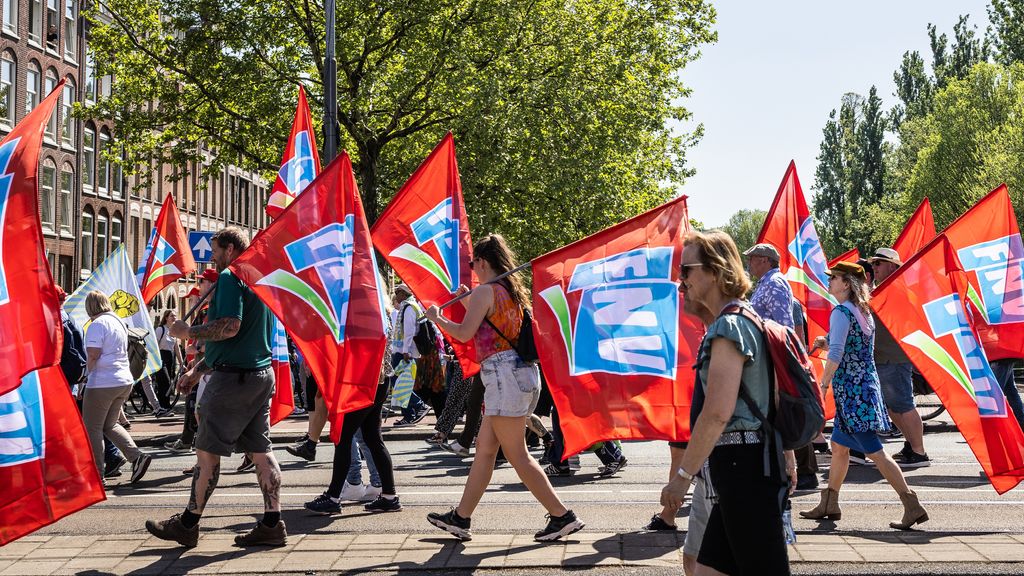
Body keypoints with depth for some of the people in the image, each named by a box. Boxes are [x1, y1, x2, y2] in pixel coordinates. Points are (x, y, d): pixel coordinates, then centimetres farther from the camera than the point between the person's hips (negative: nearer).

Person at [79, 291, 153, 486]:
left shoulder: (97, 324, -12)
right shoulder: (119, 322, 13)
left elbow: (93, 355, -18)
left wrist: (87, 378, -5)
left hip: (103, 383, -8)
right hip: (125, 381, 8)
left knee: (92, 428, 4)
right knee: (110, 424, 19)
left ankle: (97, 473, 6)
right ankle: (137, 456, 2)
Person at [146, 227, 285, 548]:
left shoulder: (230, 278, -10)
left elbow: (229, 327, -24)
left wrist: (189, 332, -9)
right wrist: (199, 370, 25)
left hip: (233, 377, -9)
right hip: (262, 373, 9)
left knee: (207, 451, 1)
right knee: (261, 450, 8)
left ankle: (187, 524, 10)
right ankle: (272, 524, 7)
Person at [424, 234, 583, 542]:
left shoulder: (484, 291, -8)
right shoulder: (514, 292, 18)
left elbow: (465, 333, -14)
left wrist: (436, 317, 2)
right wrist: (469, 301, 30)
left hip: (503, 373, -10)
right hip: (522, 371, 10)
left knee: (517, 454, -6)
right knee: (484, 447, 13)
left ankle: (561, 515, -4)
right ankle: (461, 517, 19)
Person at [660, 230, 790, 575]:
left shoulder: (728, 327, -15)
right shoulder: (745, 319, 17)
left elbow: (717, 412, -23)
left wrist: (683, 475, -17)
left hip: (743, 467, -10)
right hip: (742, 467, 10)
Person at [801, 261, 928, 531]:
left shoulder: (841, 312, -14)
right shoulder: (863, 312, 13)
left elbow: (836, 356, -22)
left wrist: (821, 386, -16)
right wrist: (826, 343, 13)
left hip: (851, 391, -10)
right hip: (866, 385, 10)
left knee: (874, 451, -8)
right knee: (839, 446, 17)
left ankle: (912, 506, -9)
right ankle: (829, 505, 26)